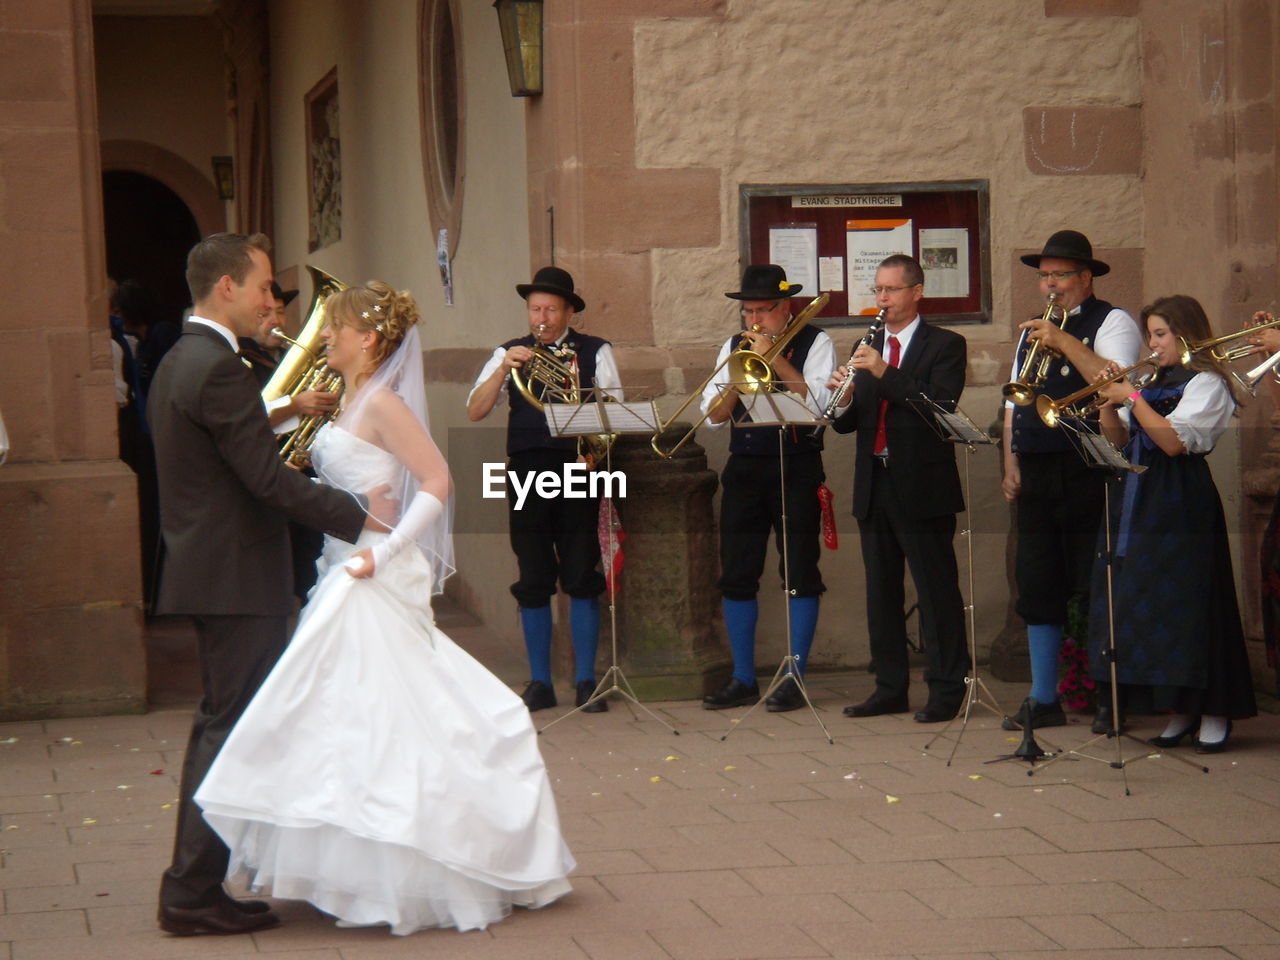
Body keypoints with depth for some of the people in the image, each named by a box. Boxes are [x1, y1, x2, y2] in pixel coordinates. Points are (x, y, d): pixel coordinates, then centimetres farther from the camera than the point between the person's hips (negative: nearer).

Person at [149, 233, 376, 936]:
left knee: (221, 728, 16)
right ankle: (193, 896, -2)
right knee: (231, 729, -5)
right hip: (238, 579, -11)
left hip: (208, 574, 11)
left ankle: (193, 888, 21)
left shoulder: (180, 362, 14)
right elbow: (268, 479, -22)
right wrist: (358, 516, -16)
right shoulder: (217, 367, -18)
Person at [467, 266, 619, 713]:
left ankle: (586, 682, 5)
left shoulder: (594, 352, 9)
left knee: (582, 579, -2)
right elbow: (475, 411, 2)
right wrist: (504, 368, -12)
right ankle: (540, 683, 10)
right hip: (526, 471, 1)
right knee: (533, 583, 3)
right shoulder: (511, 353, 12)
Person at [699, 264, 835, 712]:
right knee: (736, 576, 3)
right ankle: (743, 680, 11)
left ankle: (795, 679, 2)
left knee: (800, 574, -3)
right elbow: (713, 415, 6)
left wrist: (775, 359, -17)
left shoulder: (814, 343, 0)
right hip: (744, 469, 4)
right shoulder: (734, 348, 12)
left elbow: (818, 403, -15)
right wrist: (739, 376, -11)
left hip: (797, 469, -4)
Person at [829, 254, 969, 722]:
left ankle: (947, 690, 1)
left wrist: (885, 373, -23)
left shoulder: (944, 346, -1)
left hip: (923, 486, -6)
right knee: (881, 591, 10)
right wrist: (843, 397, -11)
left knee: (937, 591, -4)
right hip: (875, 486, 6)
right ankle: (890, 688, 16)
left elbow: (941, 404, -17)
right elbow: (846, 423, 12)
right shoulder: (867, 349, 15)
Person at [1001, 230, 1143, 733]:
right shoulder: (1032, 330, 20)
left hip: (1088, 477, -6)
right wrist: (1011, 463, 7)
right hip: (1036, 478, 6)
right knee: (1037, 587, 7)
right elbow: (1013, 403, 19)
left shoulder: (1112, 322, -1)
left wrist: (1065, 343, -21)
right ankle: (1044, 700, 13)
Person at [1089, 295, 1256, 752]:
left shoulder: (1206, 383, -5)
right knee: (1150, 609, 6)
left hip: (1181, 512, -8)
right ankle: (1179, 710, 14)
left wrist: (1132, 398, -14)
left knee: (1190, 608, -7)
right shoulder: (1154, 383, 18)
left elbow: (1174, 441, -18)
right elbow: (1119, 441, 17)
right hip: (1139, 505, 8)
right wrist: (1109, 403, 2)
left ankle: (1214, 714, 0)